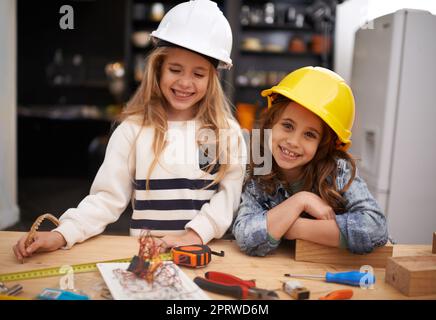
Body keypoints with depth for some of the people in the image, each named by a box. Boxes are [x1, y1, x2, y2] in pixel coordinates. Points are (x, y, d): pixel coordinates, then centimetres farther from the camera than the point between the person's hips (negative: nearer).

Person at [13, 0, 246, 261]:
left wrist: (197, 233, -15)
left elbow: (230, 192, -2)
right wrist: (62, 234, -14)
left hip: (206, 250, -1)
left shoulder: (227, 132, 4)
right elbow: (107, 197, -1)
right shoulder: (134, 129, 1)